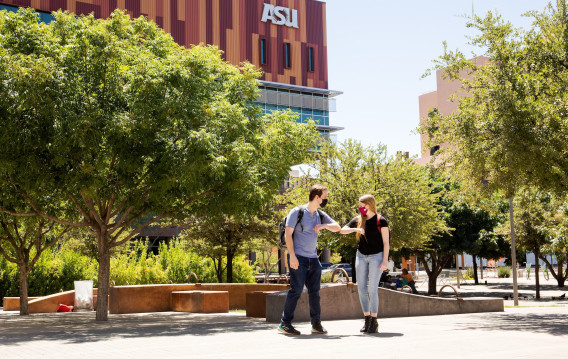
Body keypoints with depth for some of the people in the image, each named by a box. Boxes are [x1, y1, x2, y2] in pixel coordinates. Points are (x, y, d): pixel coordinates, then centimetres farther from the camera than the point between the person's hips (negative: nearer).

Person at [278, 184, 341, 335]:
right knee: (296, 290, -10)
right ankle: (285, 323, -4)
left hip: (313, 259, 7)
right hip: (298, 258, -7)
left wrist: (324, 225, -4)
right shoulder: (297, 212, -5)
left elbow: (337, 228, 17)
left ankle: (316, 324, 15)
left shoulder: (320, 215, 14)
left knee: (314, 291, 7)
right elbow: (288, 234, -8)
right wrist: (292, 256, -16)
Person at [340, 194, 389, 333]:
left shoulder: (380, 221, -7)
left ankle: (374, 322, -1)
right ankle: (367, 319, 10)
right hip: (361, 256, 5)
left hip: (376, 256, -5)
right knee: (362, 288, 2)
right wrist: (355, 229, -13)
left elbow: (386, 242, -7)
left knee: (372, 289, -10)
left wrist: (385, 260, -12)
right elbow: (342, 230, 5)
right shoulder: (358, 220, 6)